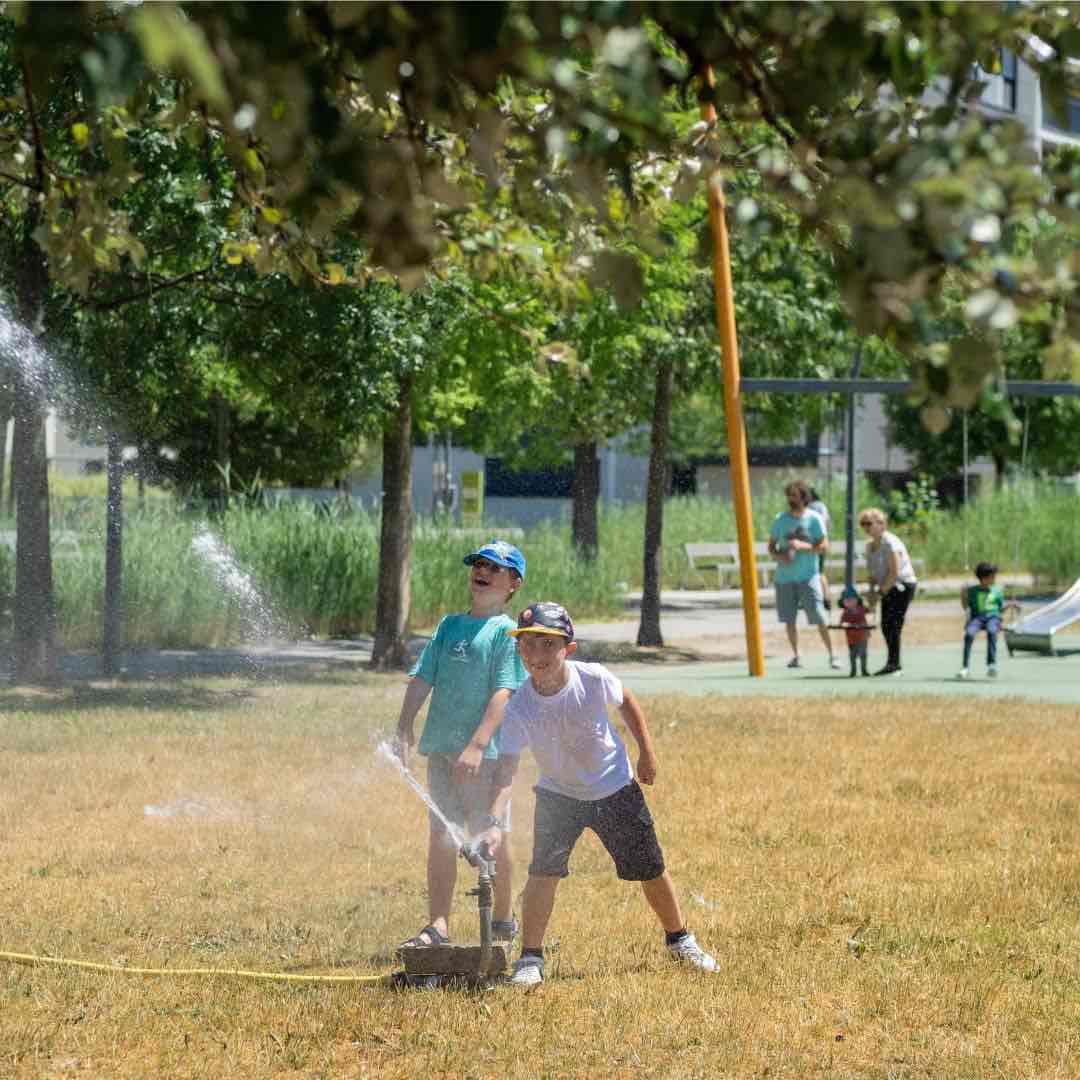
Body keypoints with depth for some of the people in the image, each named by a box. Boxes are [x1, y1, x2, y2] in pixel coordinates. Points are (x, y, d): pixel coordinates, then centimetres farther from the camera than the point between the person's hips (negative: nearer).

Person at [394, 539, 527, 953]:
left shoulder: (507, 631, -4)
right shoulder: (449, 626, 14)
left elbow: (504, 692, -14)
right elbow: (421, 680, 11)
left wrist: (477, 744, -23)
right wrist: (404, 733, 0)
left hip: (486, 752, -6)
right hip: (441, 748, 6)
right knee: (440, 836, 2)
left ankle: (503, 919, 16)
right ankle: (438, 927, 2)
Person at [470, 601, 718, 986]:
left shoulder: (593, 680, -25)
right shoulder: (519, 708, -25)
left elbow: (626, 703, -2)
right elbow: (506, 770, -28)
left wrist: (646, 752, 1)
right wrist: (493, 822, -40)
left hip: (615, 788, 0)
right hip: (558, 794, 0)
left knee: (650, 869, 9)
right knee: (543, 871, -15)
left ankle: (679, 941, 31)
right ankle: (530, 959, -4)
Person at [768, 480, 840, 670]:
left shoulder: (814, 519, -2)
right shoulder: (781, 519, 6)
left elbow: (824, 546, -5)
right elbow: (771, 547, 10)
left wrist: (803, 546, -20)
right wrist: (779, 556, -12)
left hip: (808, 576, -3)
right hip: (785, 577, 3)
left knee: (819, 617, -8)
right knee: (789, 619, 5)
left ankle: (832, 655, -2)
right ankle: (796, 656, 15)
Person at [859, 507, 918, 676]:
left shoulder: (890, 543, -18)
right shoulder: (870, 546, 11)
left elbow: (895, 572, -23)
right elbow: (873, 573, 16)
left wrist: (880, 593, -21)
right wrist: (872, 591, 0)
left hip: (903, 585, -9)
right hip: (889, 588, 9)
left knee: (893, 624, -14)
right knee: (885, 625, 9)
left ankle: (894, 664, -12)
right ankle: (894, 664, 18)